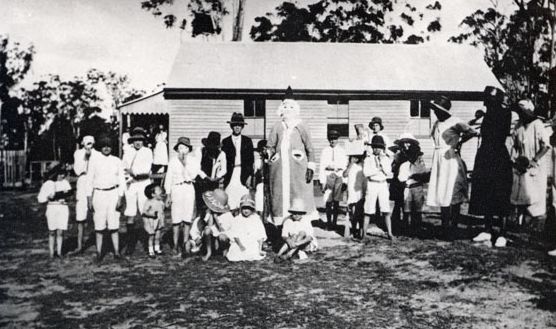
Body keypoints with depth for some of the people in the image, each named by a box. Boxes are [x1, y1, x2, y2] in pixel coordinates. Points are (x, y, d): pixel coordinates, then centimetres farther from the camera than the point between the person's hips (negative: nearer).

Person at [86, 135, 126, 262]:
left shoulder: (117, 161, 5)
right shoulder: (94, 161, 4)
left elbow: (121, 180, 5)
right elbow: (89, 180, 5)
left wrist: (120, 198, -2)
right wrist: (89, 199, 1)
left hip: (113, 193, 0)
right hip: (99, 194, 0)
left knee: (114, 224, -1)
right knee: (99, 225, 2)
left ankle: (116, 251, 4)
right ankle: (99, 252, 10)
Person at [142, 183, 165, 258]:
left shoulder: (161, 202, -1)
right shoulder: (149, 202, -19)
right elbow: (144, 211, -16)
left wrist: (162, 222, 13)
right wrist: (151, 214, -28)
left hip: (158, 222, 5)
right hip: (151, 222, -5)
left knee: (157, 236, 12)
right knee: (151, 236, 5)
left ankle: (157, 249, 28)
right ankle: (151, 251, 17)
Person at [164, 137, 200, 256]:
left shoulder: (193, 160, 6)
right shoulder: (173, 161, 6)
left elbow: (192, 175, -5)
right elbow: (168, 178, 8)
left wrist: (185, 163, -10)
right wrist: (168, 195, 6)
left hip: (189, 189, 1)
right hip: (176, 189, -1)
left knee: (187, 218, 1)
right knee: (176, 219, -2)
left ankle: (185, 244, 10)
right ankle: (175, 245, 5)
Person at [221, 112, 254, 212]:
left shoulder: (247, 141, 11)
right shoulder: (225, 142, 9)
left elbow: (251, 160, 8)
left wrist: (249, 176, -1)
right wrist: (223, 177, -2)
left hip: (243, 175, 0)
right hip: (230, 176, 0)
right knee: (230, 203, -4)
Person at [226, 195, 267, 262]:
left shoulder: (256, 219, 7)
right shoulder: (237, 220, 5)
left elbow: (260, 236, 5)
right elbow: (235, 235, -1)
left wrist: (260, 249, -5)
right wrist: (240, 245, -16)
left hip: (253, 245, 0)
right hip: (239, 244, 0)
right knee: (234, 257, -22)